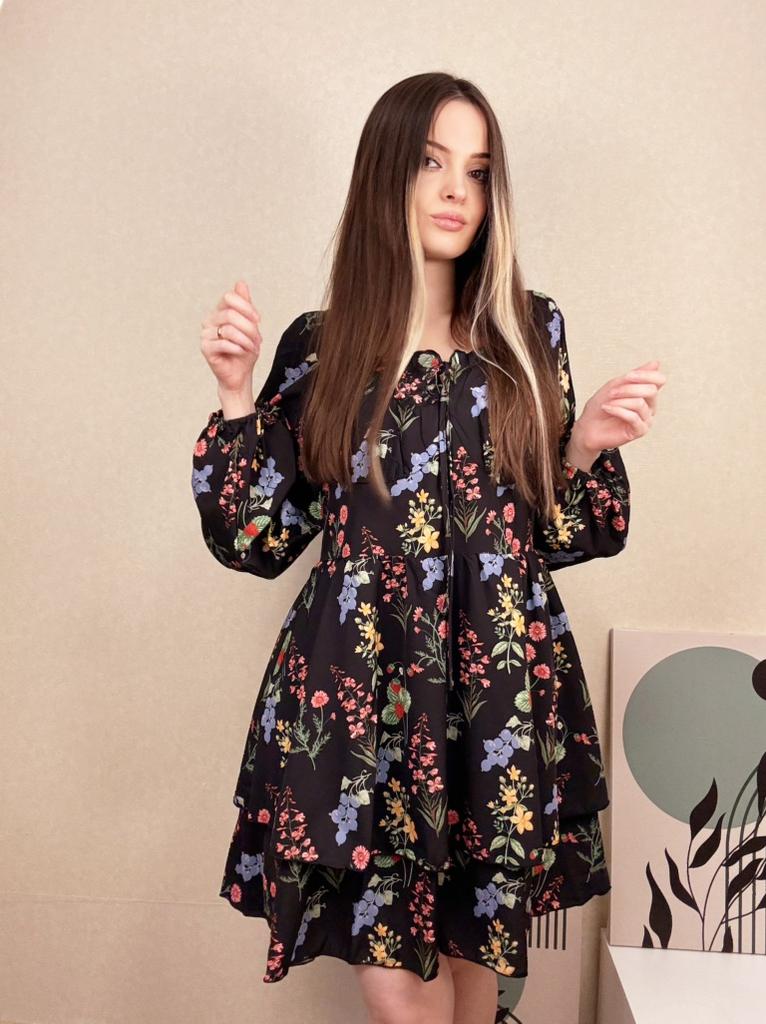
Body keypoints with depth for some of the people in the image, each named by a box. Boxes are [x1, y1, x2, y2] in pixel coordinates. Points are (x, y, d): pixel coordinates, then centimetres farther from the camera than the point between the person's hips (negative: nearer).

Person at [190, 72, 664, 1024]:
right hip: (355, 691, -1)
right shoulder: (317, 346, 2)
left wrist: (588, 446, -10)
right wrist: (236, 398, -9)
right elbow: (257, 541, 0)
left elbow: (557, 534, 7)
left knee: (475, 945, 13)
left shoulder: (530, 332, 5)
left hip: (502, 688, 2)